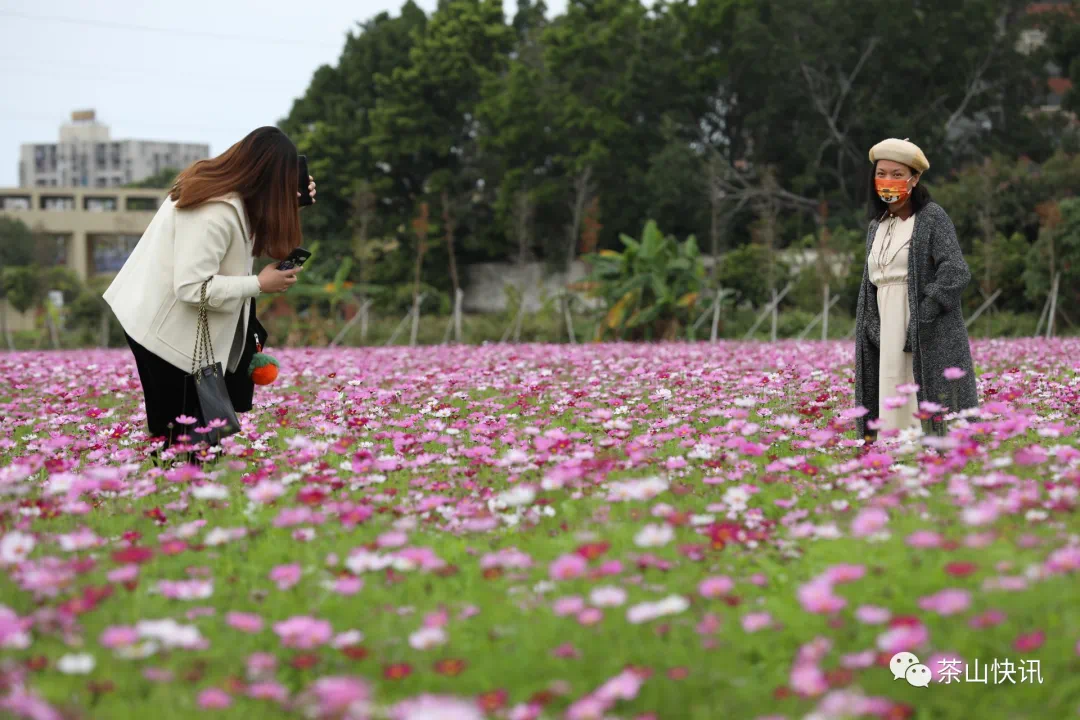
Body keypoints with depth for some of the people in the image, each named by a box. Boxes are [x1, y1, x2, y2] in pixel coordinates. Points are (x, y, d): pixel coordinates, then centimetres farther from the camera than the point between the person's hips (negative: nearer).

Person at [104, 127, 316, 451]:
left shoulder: (211, 180, 0)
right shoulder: (215, 213, -28)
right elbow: (192, 288, -31)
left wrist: (291, 201, 0)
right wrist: (260, 284, -22)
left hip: (157, 317, 9)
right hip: (167, 331, -9)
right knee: (177, 436, 2)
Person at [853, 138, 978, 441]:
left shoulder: (932, 217, -2)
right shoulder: (877, 226, 17)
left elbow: (955, 274, -12)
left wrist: (920, 320, -18)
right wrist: (874, 333, 5)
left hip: (928, 339, -6)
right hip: (888, 342, 6)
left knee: (928, 417, -10)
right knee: (893, 415, 1)